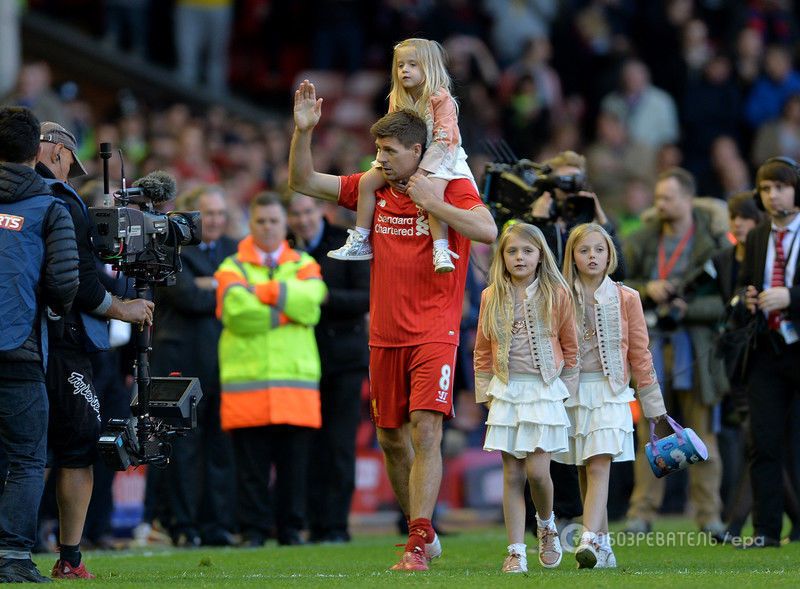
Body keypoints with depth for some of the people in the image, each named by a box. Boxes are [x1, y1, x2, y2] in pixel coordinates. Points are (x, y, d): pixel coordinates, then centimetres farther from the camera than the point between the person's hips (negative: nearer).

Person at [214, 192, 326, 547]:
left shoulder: (303, 265, 15)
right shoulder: (232, 268, 8)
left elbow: (309, 299, -7)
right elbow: (237, 311, -11)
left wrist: (266, 290, -9)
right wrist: (286, 310, -5)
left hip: (296, 376, 2)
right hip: (246, 379, -2)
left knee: (294, 461, 2)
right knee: (252, 465, -2)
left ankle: (291, 529, 10)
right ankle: (254, 531, 4)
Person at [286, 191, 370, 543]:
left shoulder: (346, 244, 0)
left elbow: (365, 298, -8)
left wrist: (326, 296, -20)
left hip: (343, 357, -2)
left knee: (339, 445, -6)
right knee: (312, 447, -1)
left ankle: (336, 525, -4)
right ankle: (316, 525, 5)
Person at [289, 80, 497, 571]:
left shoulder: (451, 189, -5)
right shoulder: (372, 189, 9)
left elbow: (488, 230, -22)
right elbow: (302, 181, 10)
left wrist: (430, 202, -20)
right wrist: (304, 131, -5)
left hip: (434, 333, -6)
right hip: (385, 336, 6)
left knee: (425, 430, -17)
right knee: (391, 438, 10)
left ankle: (418, 544, -20)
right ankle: (423, 531, 25)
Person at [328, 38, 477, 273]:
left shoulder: (441, 98, -19)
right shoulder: (397, 99, 0)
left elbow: (442, 139, -22)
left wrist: (422, 170, -25)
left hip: (439, 158, -7)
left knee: (433, 190, -36)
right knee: (367, 181, -6)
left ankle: (441, 250, -38)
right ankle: (360, 243, 1)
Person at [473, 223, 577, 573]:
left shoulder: (556, 294, -1)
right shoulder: (492, 297, 5)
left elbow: (570, 345, 6)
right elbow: (483, 350, 11)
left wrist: (566, 389, 5)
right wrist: (486, 392, 7)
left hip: (544, 391, -2)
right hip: (506, 392, 2)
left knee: (537, 470, -10)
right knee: (512, 475, 1)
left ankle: (546, 524, 20)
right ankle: (516, 551, 2)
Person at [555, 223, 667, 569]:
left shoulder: (625, 299, 4)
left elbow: (639, 352, 7)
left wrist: (652, 402, 8)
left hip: (610, 391, -2)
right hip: (572, 392, 2)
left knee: (599, 465, -15)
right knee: (584, 470, 5)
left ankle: (590, 540, -26)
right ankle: (603, 546, 13)